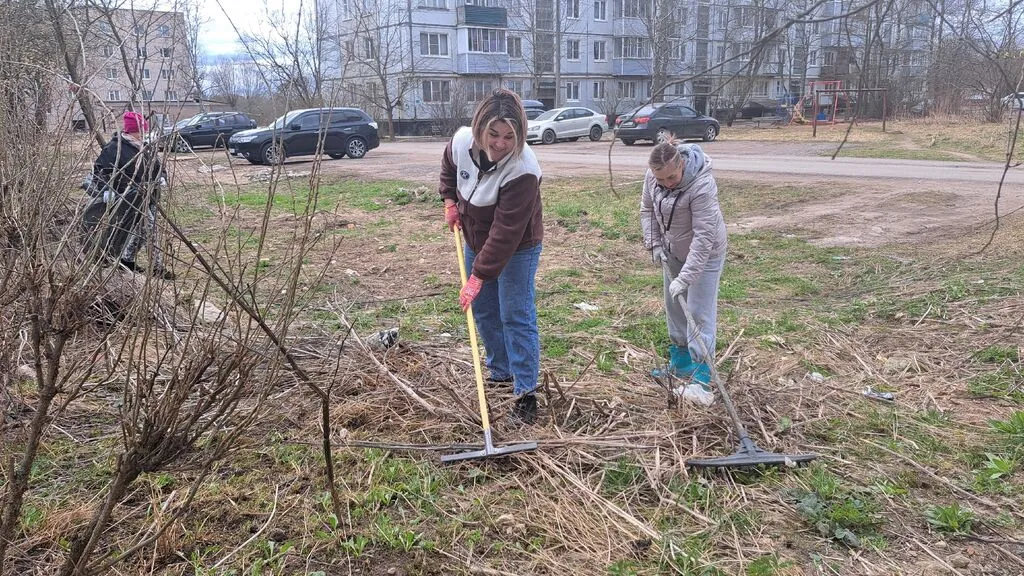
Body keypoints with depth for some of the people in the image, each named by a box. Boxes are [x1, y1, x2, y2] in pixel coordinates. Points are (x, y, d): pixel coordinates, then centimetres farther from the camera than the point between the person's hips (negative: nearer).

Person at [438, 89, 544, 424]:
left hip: (517, 249, -7)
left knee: (517, 317, -6)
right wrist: (449, 200, 2)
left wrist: (479, 276, -34)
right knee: (483, 311, 16)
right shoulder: (462, 140, -17)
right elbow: (449, 167, 11)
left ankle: (525, 393, 4)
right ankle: (501, 372, 34)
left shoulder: (523, 170, -35)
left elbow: (505, 233, -35)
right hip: (475, 241, 7)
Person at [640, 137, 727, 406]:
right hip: (673, 251, 7)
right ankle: (680, 363, 32)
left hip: (704, 254, -7)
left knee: (699, 313, -8)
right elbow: (647, 209, 3)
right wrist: (654, 244, -5)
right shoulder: (653, 176, -15)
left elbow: (704, 237, -35)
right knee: (674, 308, 16)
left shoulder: (702, 186, -35)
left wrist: (685, 278, -36)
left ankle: (702, 379, -5)